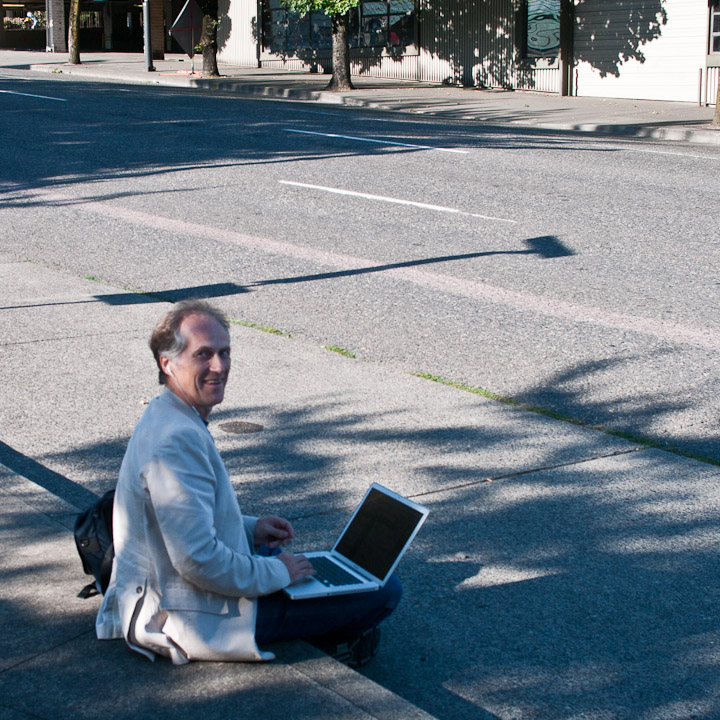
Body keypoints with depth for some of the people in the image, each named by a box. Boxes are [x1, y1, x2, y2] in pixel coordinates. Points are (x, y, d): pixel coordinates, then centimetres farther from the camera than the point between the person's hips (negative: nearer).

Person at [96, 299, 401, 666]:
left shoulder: (163, 418, 8)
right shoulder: (177, 440, -26)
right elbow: (198, 560, -29)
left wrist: (251, 528, 11)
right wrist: (278, 573, -15)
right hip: (199, 621, -10)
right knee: (383, 592, -10)